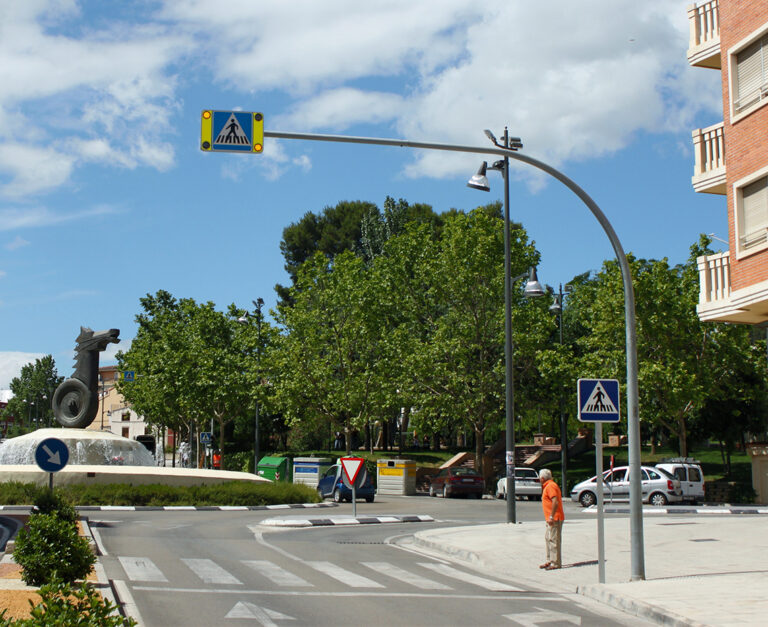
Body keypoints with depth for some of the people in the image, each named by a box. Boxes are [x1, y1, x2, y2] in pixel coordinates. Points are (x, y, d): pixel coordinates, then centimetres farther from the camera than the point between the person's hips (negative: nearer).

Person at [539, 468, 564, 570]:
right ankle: (549, 561, 22)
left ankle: (556, 563, -7)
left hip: (554, 519, -11)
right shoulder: (548, 486, 18)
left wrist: (551, 517, -25)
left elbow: (555, 502, -24)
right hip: (551, 518, 11)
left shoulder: (550, 486, -15)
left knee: (553, 540, -9)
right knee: (548, 538, 16)